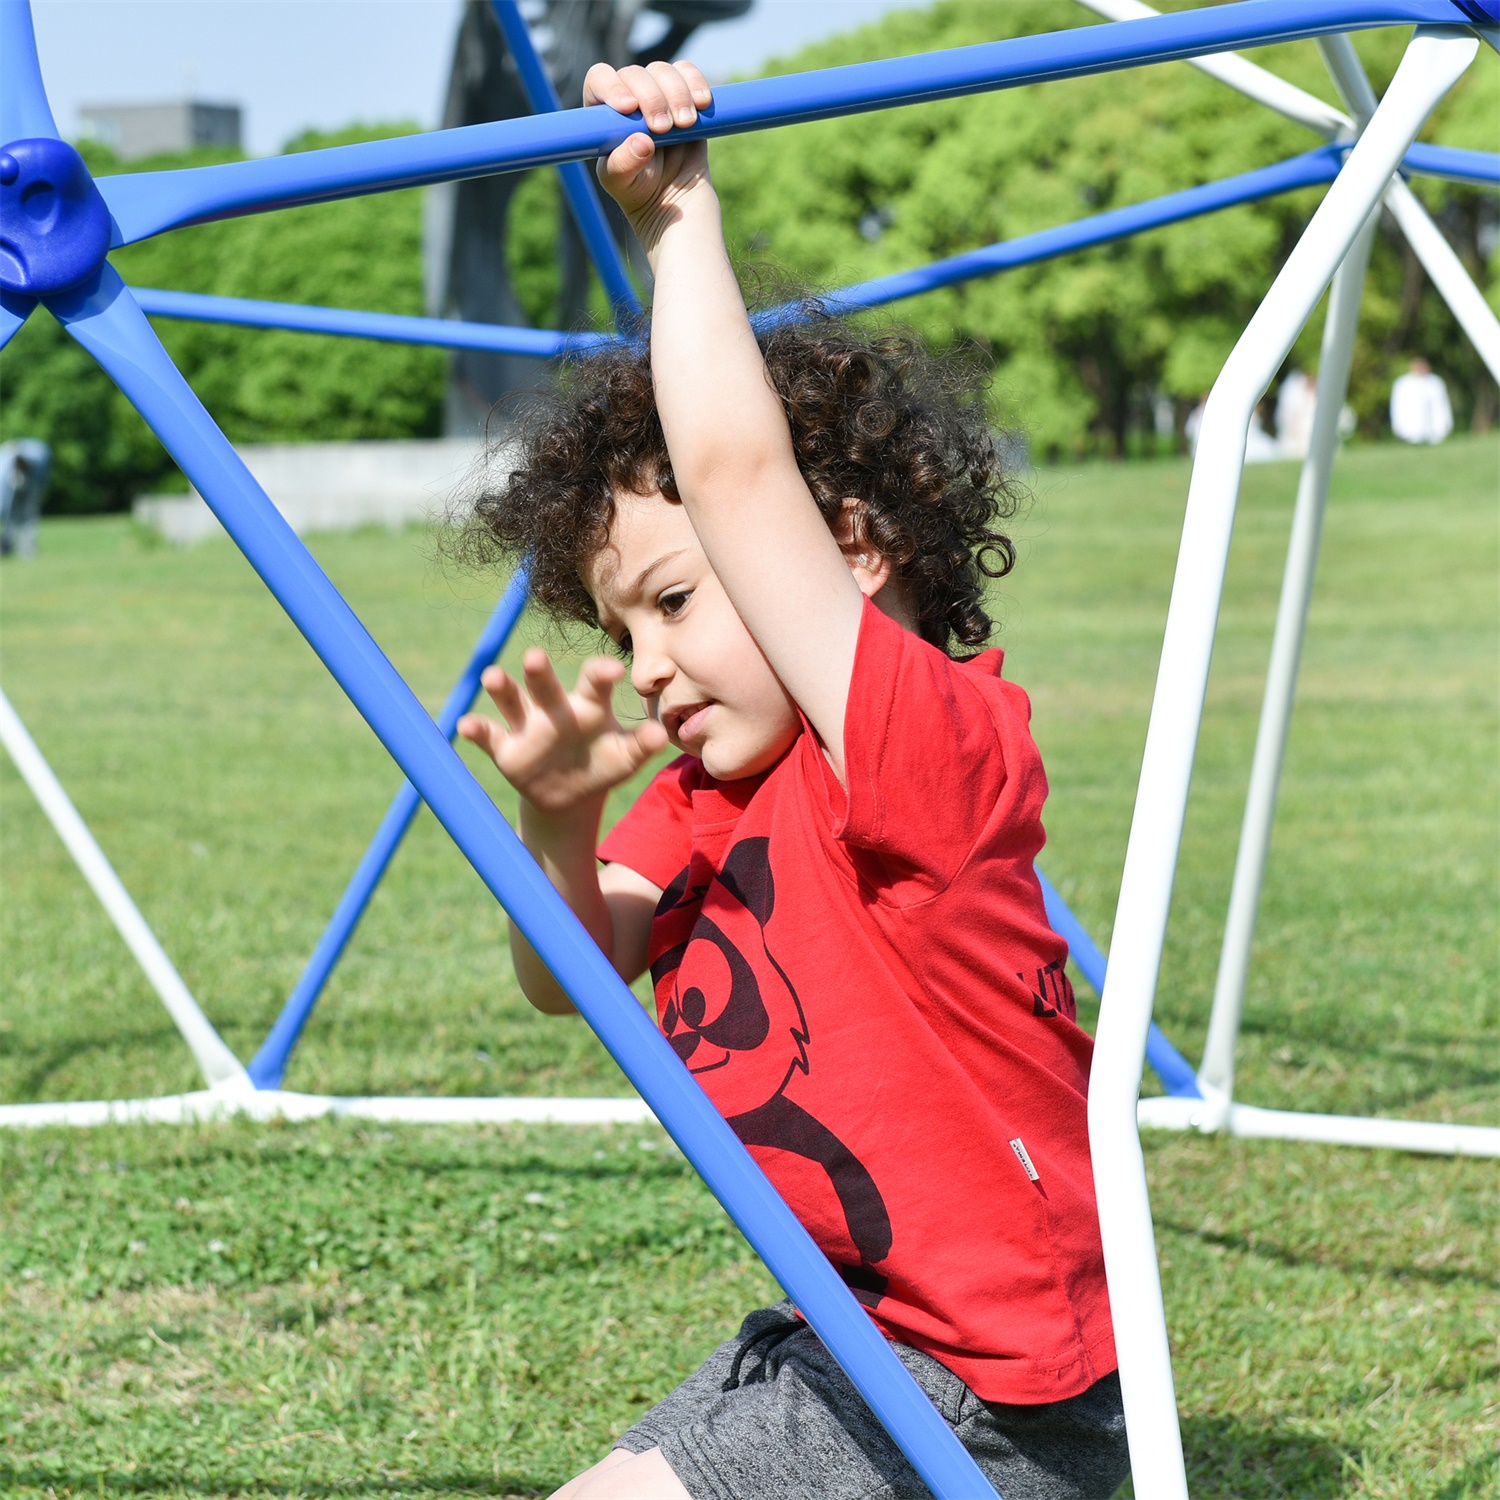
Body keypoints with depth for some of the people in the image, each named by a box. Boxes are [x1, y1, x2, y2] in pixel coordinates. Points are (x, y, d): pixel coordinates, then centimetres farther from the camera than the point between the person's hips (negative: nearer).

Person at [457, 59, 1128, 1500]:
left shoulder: (930, 737, -21)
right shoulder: (706, 798, 8)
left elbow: (733, 465, -32)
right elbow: (575, 974, 6)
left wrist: (682, 211, -24)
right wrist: (563, 828, -14)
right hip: (845, 1331, 10)